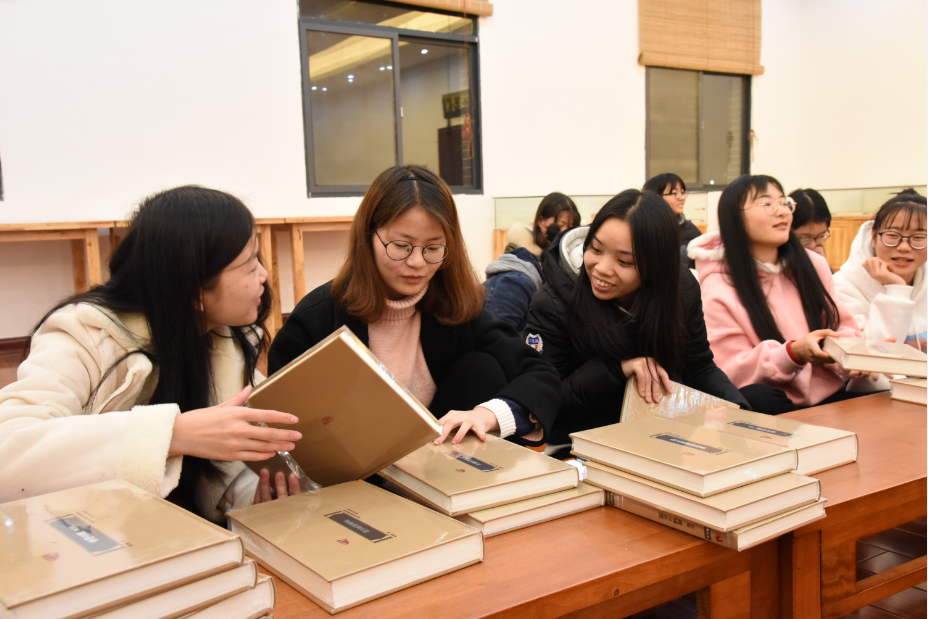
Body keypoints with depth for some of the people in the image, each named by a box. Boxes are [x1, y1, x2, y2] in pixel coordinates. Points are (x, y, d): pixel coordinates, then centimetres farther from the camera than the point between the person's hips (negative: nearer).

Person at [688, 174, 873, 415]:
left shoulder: (814, 265, 6)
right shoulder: (719, 289, -8)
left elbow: (844, 326, 13)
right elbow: (733, 373, -10)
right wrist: (793, 353, -26)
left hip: (835, 395, 3)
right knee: (756, 398, -35)